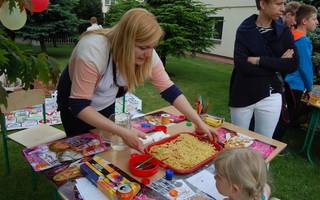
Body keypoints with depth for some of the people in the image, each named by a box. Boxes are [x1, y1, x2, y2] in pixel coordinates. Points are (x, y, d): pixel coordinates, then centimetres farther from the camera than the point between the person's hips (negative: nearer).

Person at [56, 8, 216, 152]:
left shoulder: (147, 54, -24)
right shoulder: (92, 51, -39)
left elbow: (169, 90, -17)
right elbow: (79, 105, -36)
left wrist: (199, 122, -21)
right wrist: (123, 132, -42)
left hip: (108, 103, 4)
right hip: (76, 106, -3)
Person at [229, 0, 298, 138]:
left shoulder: (283, 32, 3)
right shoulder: (244, 30, -6)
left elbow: (292, 65, -7)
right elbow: (241, 65, -18)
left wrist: (259, 60, -16)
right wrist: (276, 64, -11)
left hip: (269, 95, 2)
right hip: (242, 95, -2)